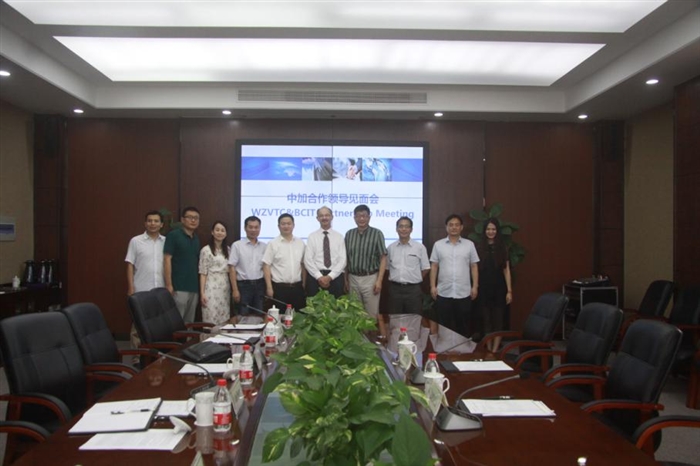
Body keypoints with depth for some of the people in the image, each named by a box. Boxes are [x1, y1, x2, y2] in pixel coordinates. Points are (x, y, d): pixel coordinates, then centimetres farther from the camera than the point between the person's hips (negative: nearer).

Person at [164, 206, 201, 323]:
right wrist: (168, 284, -16)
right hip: (179, 288, -6)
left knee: (189, 323, 10)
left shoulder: (196, 239, 16)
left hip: (194, 288, 7)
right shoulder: (173, 235, -4)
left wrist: (200, 286, 12)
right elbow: (167, 259, -9)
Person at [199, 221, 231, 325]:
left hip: (225, 287, 5)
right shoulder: (206, 250, -4)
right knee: (211, 320, -5)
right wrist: (202, 292, -10)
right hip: (211, 287, -5)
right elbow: (203, 273, -5)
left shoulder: (228, 249, 12)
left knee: (224, 321, 6)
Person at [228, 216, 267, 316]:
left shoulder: (264, 246, 7)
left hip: (259, 285, 3)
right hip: (243, 285, -3)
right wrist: (235, 290, -11)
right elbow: (232, 268, -5)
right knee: (243, 316, 0)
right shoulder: (237, 245, -3)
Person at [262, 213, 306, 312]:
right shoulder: (273, 244, -3)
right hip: (279, 288, -3)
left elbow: (303, 265, 12)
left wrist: (304, 284, 8)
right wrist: (269, 287, -10)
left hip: (297, 287, 3)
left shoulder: (300, 243, 8)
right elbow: (266, 266, -5)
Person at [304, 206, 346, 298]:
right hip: (315, 277, 0)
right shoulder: (312, 237, 6)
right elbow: (308, 260, -2)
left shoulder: (339, 237, 8)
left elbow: (342, 260, -1)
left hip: (335, 277, 1)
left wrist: (330, 276, -12)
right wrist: (319, 277, -13)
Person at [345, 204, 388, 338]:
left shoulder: (377, 234, -6)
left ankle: (381, 336, 11)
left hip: (370, 278, -4)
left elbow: (383, 258, -8)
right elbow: (346, 259, 11)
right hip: (353, 278, 4)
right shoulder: (349, 234, 5)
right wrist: (345, 279, 9)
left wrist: (379, 280, -14)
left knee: (373, 313, -2)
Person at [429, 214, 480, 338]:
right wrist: (433, 286, -1)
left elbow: (474, 266, 6)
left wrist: (475, 286, 1)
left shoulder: (469, 245, 4)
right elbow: (434, 266, 5)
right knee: (444, 325, 7)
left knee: (464, 325, 7)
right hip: (443, 293, 0)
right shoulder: (438, 245, 3)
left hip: (463, 293, 0)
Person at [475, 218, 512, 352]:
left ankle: (495, 350, 6)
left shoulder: (502, 248, 3)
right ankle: (488, 349, 18)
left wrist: (509, 290, -3)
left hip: (499, 288, 0)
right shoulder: (479, 248, 2)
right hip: (484, 288, 0)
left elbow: (506, 270, 2)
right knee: (486, 319, 7)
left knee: (498, 319, 1)